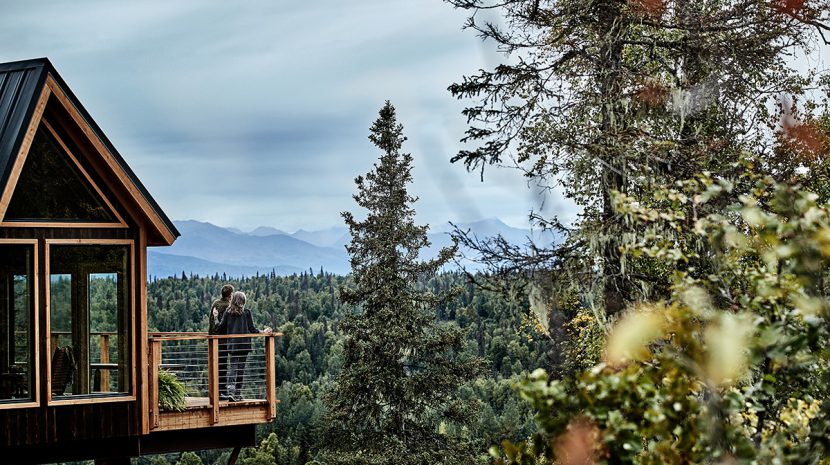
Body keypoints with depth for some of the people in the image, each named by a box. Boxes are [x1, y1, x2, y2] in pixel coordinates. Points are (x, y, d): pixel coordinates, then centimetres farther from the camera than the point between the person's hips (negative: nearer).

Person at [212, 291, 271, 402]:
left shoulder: (228, 312, 1)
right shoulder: (247, 312, -4)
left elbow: (221, 328, 1)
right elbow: (252, 329, -4)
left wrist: (216, 317, 16)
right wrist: (263, 331, 10)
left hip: (232, 345, 1)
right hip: (244, 345, -1)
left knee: (232, 368, 2)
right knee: (240, 368, 7)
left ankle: (231, 391, -19)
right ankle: (238, 394, 13)